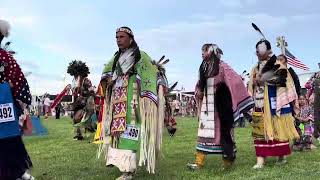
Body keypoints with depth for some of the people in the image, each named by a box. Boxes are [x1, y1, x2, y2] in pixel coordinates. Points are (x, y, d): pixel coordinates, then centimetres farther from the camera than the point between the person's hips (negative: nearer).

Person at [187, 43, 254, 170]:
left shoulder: (221, 66, -8)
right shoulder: (204, 68, 12)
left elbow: (235, 81, -16)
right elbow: (199, 85, 25)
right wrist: (198, 92, 4)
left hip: (219, 105, -6)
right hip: (206, 105, 6)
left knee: (222, 129, 1)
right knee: (204, 131, 3)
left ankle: (228, 158, 16)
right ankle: (199, 162, 3)